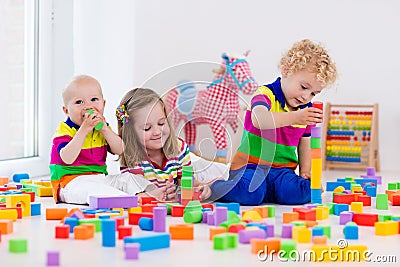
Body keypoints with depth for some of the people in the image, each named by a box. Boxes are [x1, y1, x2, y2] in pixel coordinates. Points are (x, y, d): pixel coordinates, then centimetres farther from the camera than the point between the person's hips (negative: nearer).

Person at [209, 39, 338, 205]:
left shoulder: (307, 110, 12)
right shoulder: (266, 94, -10)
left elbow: (305, 144, 21)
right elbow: (258, 120, -33)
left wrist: (305, 172, 5)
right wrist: (294, 117, -44)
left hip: (283, 170, 5)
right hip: (251, 166, -5)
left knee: (300, 193, -27)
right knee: (252, 194, -34)